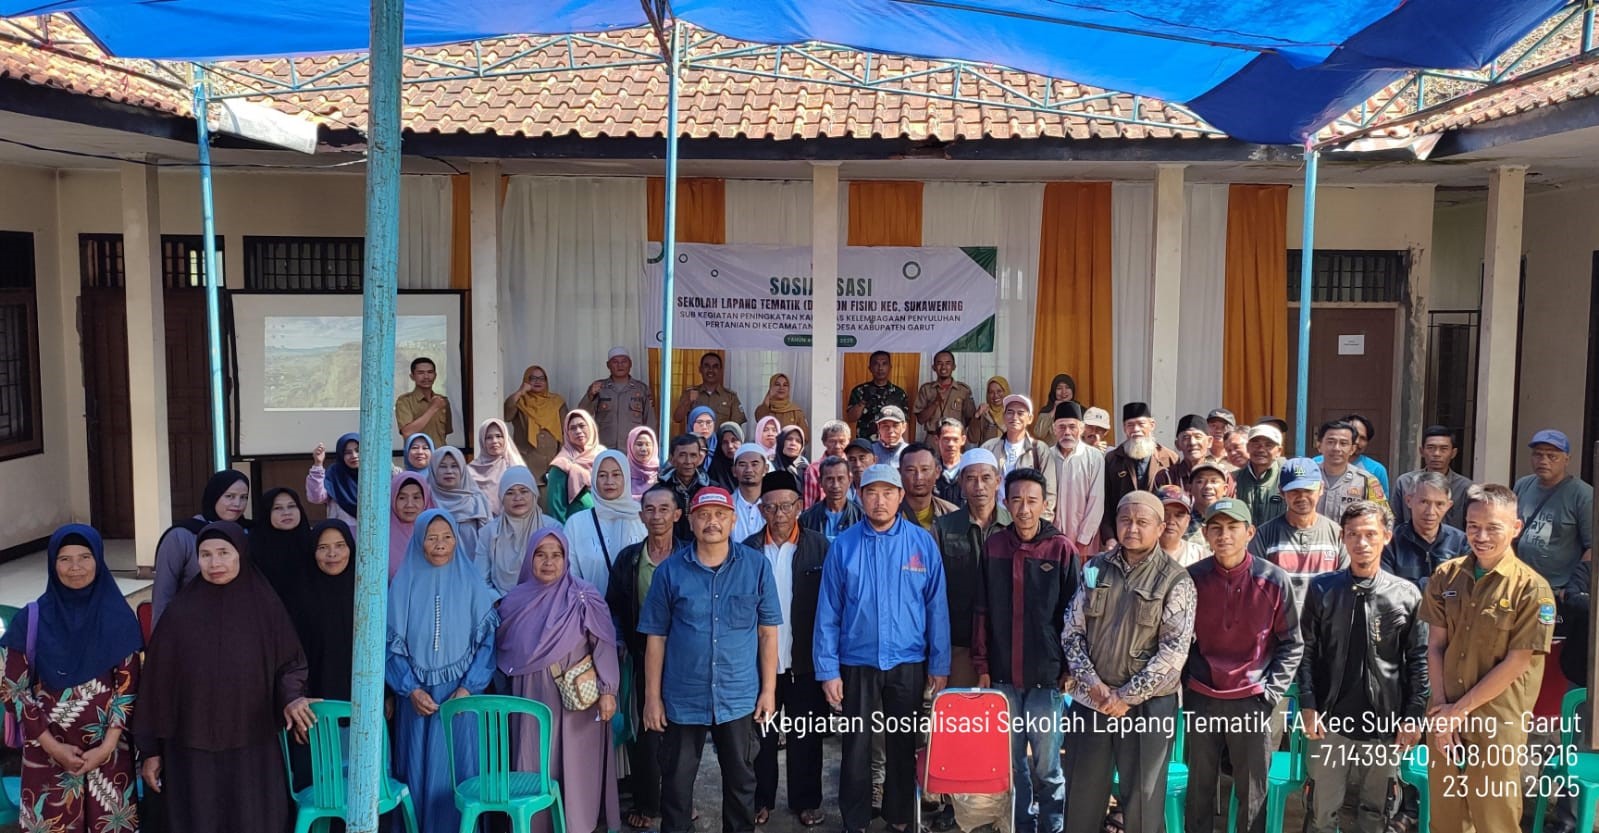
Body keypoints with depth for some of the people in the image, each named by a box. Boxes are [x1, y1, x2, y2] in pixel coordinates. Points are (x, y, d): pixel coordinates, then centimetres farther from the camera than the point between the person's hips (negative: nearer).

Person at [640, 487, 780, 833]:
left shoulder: (757, 566, -4)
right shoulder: (669, 570, -4)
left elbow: (768, 632, 1)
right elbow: (656, 638, 0)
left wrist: (768, 690, -1)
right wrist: (652, 696, -2)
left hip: (739, 697, 0)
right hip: (682, 697, 0)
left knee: (741, 780, 14)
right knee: (676, 782, 11)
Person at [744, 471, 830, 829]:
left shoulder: (818, 546, -3)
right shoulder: (748, 548, -1)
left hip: (805, 661, -1)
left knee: (806, 735, 10)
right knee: (762, 734, 12)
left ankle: (806, 801, 24)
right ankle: (762, 799, 26)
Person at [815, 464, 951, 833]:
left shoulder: (922, 542, -4)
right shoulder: (843, 545, -5)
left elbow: (936, 607, -1)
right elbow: (828, 612, -3)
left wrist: (939, 665, -2)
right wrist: (828, 670, -6)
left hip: (908, 663, 0)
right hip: (857, 663, 0)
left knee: (902, 745, 14)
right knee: (856, 747, 10)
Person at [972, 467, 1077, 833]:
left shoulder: (1061, 549, -5)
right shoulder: (993, 546, 1)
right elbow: (982, 611, 4)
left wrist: (1068, 668, -4)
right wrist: (982, 665, 1)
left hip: (1046, 677, -2)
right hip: (1003, 675, 3)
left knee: (1046, 765, 7)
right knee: (1013, 761, 14)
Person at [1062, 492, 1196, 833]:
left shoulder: (1175, 580, -6)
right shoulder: (1094, 569, 5)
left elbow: (1174, 651, -11)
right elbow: (1072, 630, 5)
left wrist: (1127, 696, -13)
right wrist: (1092, 683, -8)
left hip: (1146, 705, -3)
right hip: (1091, 700, 3)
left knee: (1141, 800, 8)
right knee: (1082, 794, 12)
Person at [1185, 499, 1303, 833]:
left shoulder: (1274, 580, -7)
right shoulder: (1192, 578, -3)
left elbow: (1292, 643, 0)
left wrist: (1271, 691, -6)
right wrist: (1185, 683, 2)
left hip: (1252, 700, -1)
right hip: (1201, 699, 2)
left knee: (1252, 793, 8)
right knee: (1199, 789, 12)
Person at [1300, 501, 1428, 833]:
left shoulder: (1407, 594, -2)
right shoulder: (1322, 590, -2)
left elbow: (1419, 659, 0)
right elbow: (1307, 651, 0)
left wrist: (1414, 716, -3)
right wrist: (1308, 705, -5)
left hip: (1385, 721, 0)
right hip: (1331, 719, 0)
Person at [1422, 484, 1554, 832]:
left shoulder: (1532, 588, -11)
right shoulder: (1446, 576, 3)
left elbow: (1516, 663, -11)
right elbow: (1435, 646, 3)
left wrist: (1460, 710, -10)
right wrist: (1441, 709, -5)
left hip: (1497, 725, -4)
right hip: (1444, 720, 4)